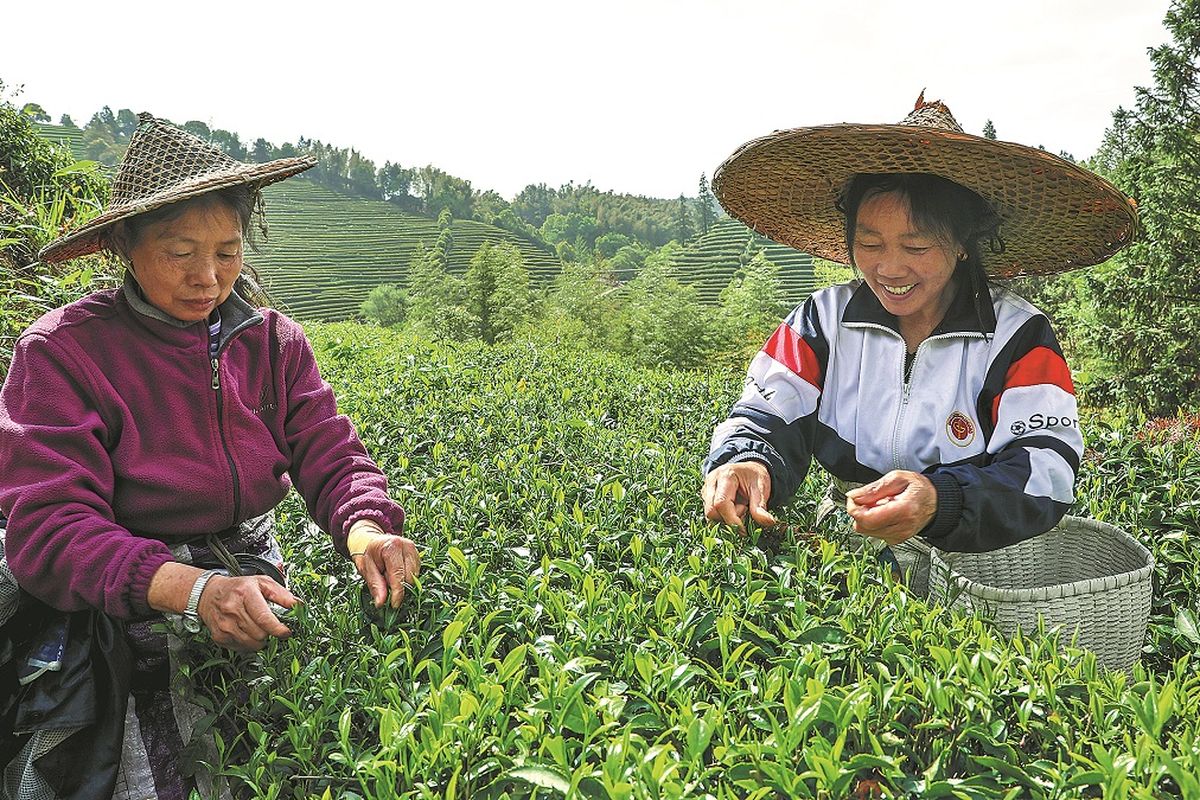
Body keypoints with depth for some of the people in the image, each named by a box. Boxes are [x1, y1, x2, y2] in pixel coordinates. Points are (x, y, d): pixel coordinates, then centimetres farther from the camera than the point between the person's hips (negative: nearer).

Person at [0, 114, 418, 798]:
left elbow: (332, 457, -1)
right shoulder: (61, 351, -10)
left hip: (257, 581, 4)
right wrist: (193, 589, -34)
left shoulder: (275, 341, 5)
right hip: (130, 609, -3)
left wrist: (366, 528, -26)